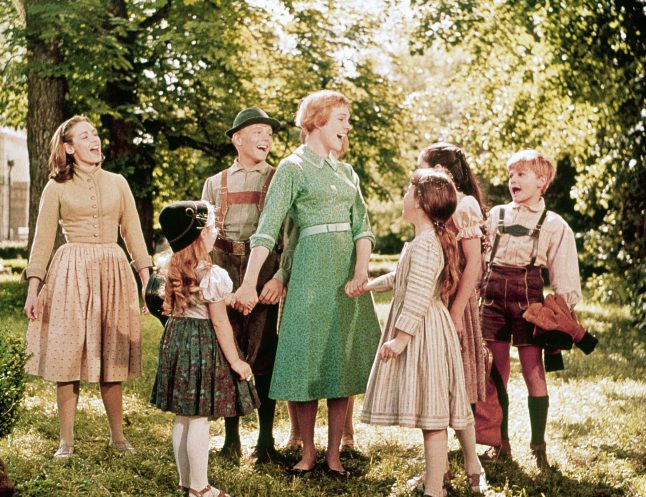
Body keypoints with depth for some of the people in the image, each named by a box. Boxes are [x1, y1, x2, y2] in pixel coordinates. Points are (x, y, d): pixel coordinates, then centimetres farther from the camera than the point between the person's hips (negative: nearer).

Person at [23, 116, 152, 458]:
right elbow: (42, 240, 3)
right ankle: (66, 440, 6)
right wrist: (33, 288, -5)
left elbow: (133, 233, 10)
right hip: (71, 275, -2)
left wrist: (147, 277, 0)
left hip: (113, 273, 2)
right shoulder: (56, 188, 4)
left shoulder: (117, 183, 11)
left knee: (111, 358, 4)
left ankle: (117, 436, 15)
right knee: (68, 357, -2)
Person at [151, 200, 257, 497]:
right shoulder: (213, 275, -17)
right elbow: (220, 322, -15)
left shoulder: (174, 270, 5)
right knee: (199, 419, -1)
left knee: (182, 417, 14)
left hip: (176, 338, 8)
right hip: (204, 345, -8)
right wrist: (235, 361, -9)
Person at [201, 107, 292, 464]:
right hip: (223, 272, 2)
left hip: (264, 273, -2)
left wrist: (281, 277, -15)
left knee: (263, 356, -2)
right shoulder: (215, 184, 15)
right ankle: (231, 438, 13)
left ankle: (266, 438, 8)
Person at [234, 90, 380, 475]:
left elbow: (362, 226, 7)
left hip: (348, 268, 5)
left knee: (343, 362, 5)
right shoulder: (292, 168, -3)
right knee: (309, 359, -1)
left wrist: (361, 271, -11)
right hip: (312, 269, -5)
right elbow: (267, 229, -11)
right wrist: (250, 283, -20)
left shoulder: (346, 172, 15)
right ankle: (308, 451, 12)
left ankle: (334, 453, 12)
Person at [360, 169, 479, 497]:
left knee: (431, 416, -7)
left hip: (422, 332, -10)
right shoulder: (434, 240, 15)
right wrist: (369, 285, 40)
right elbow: (400, 277, 31)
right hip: (425, 331, 10)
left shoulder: (424, 244, -18)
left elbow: (418, 297, -23)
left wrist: (400, 337, -22)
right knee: (433, 412, 17)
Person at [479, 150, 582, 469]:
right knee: (496, 373, 5)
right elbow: (480, 257, 14)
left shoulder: (554, 225, 2)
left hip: (528, 297, -3)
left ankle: (538, 446, 7)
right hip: (493, 298, 3)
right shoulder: (496, 215, 11)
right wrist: (476, 289, 8)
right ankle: (501, 443, 15)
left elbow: (563, 278, 3)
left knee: (534, 373, -3)